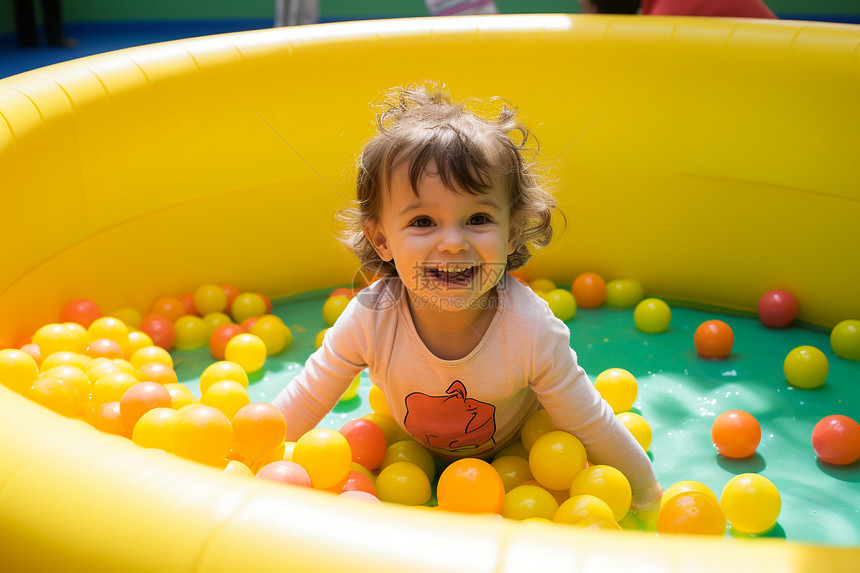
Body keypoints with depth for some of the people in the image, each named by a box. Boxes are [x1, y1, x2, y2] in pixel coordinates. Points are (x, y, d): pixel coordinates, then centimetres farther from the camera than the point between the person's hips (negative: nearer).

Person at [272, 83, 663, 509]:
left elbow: (593, 430, -24)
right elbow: (305, 402, -18)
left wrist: (648, 499, -13)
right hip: (413, 454, 1)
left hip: (515, 452, -1)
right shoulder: (369, 320, -36)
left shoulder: (531, 330, -39)